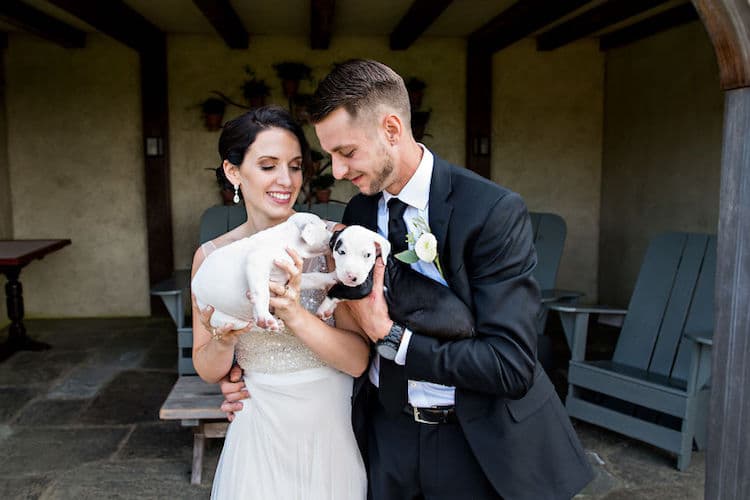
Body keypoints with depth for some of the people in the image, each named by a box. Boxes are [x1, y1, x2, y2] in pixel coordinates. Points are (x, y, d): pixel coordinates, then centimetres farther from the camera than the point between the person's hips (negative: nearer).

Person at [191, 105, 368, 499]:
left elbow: (358, 360, -15)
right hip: (260, 438, 1)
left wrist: (295, 314, -30)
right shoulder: (212, 256, -7)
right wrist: (224, 338, -20)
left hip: (334, 433, -1)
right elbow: (208, 371, 1)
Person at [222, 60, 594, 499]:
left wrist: (390, 337, -22)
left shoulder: (495, 211, -20)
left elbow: (511, 365, -24)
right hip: (385, 434, 5)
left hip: (481, 445, -4)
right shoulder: (358, 213, -2)